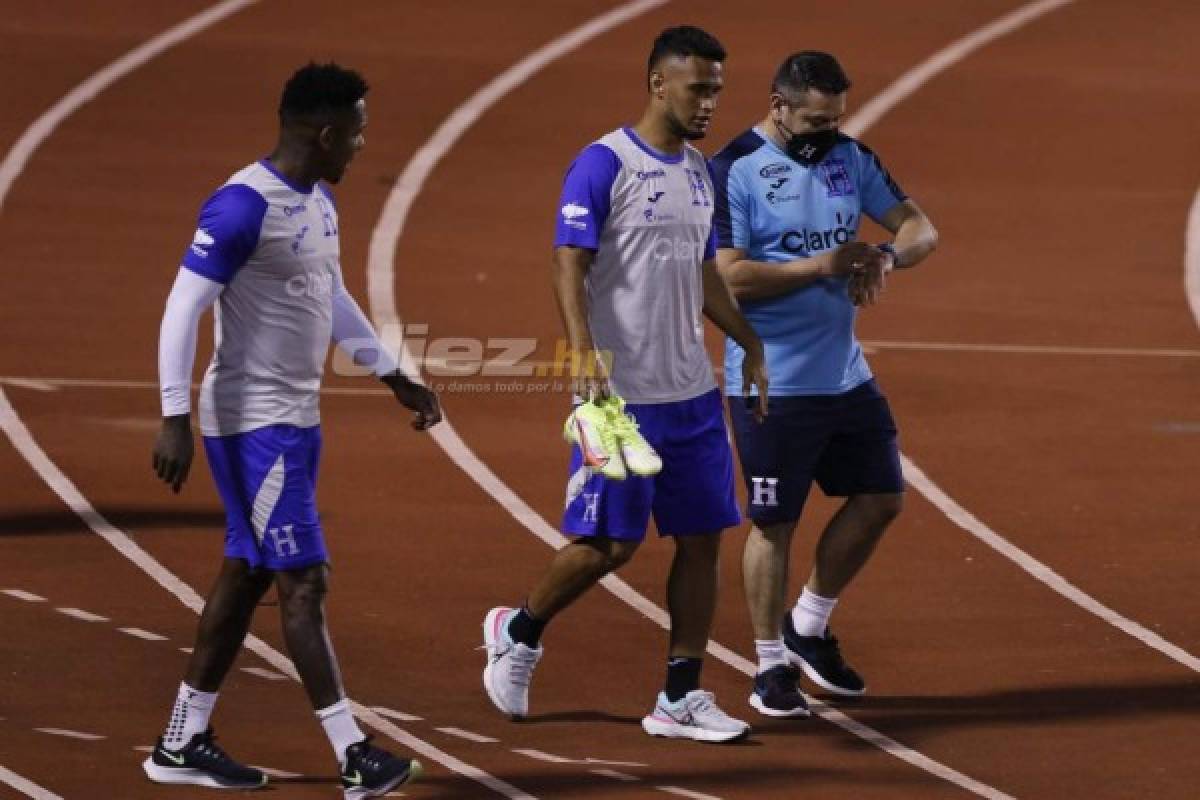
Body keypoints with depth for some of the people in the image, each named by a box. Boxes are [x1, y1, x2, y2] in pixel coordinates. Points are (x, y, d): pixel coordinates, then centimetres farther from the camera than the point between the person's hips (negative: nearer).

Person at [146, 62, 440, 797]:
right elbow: (183, 309, -20)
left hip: (296, 419, 9)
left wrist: (394, 377, 26)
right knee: (305, 580, -9)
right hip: (253, 424, -9)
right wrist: (176, 418, -23)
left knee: (247, 575, 12)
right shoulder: (243, 207, -19)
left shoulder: (320, 202, 11)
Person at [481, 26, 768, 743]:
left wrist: (752, 346, 19)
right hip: (623, 394, -7)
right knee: (610, 542, -5)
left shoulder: (698, 172, 13)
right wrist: (587, 358, -27)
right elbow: (570, 267, -15)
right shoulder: (605, 165, -10)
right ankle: (518, 632, 20)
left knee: (702, 537, 4)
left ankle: (681, 698, 9)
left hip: (693, 390, 7)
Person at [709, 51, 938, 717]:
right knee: (774, 523, 1)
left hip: (847, 373, 7)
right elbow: (728, 277, -20)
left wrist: (887, 256, -15)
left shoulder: (851, 157, 6)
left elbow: (921, 230, 7)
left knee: (882, 498, 11)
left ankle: (809, 628, 28)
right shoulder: (734, 171, -13)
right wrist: (819, 266, -24)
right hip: (772, 382, -7)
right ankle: (772, 667, 13)